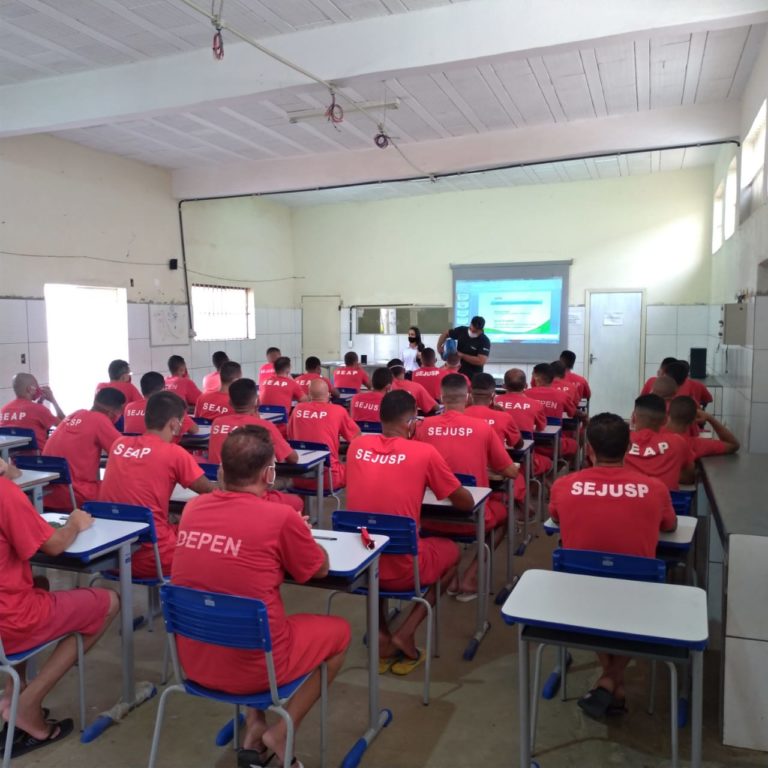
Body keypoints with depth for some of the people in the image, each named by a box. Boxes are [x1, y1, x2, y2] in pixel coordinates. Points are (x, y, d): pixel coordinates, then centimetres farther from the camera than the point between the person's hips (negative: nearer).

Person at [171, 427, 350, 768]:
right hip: (252, 667, -5)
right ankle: (281, 733, 12)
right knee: (339, 630, 18)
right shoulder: (280, 517, -18)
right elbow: (321, 569, 0)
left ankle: (255, 729, 24)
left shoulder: (193, 508, -4)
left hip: (193, 662, 6)